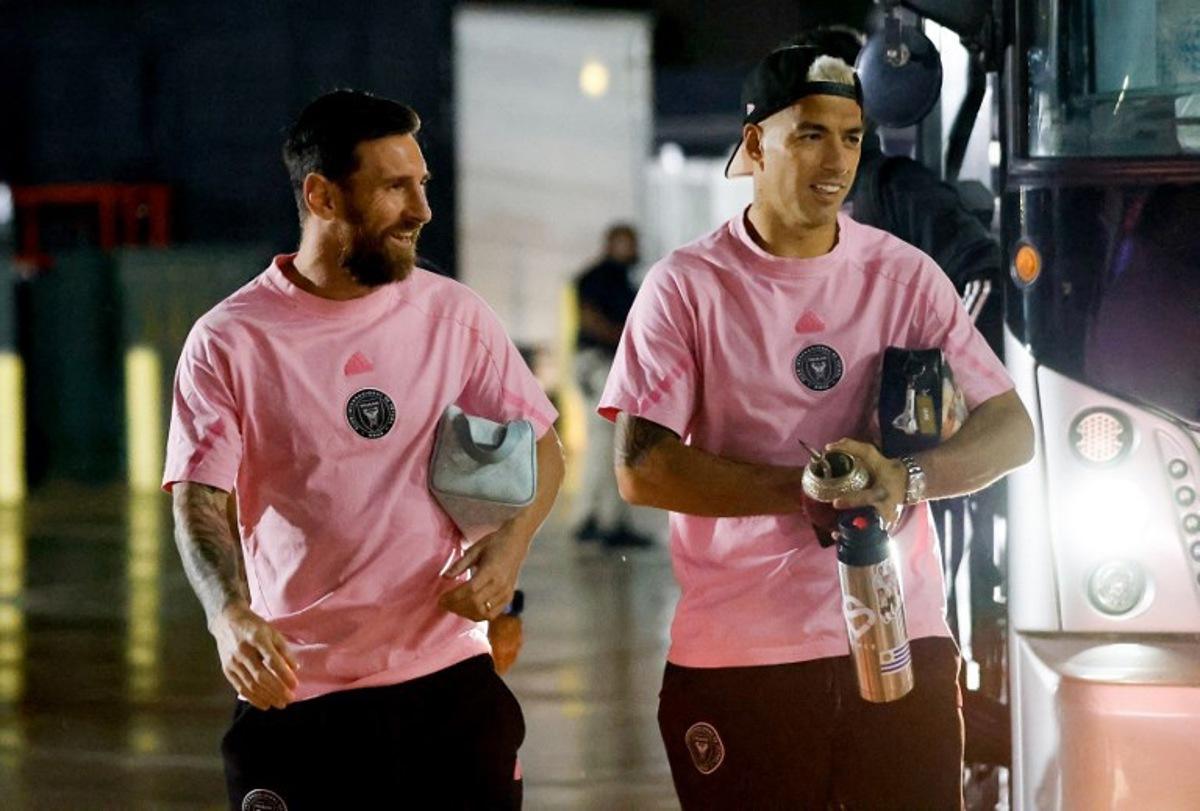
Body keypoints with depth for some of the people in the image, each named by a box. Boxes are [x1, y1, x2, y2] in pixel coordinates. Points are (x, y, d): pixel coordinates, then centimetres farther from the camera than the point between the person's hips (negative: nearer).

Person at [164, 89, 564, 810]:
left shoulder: (455, 317, 3)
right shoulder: (229, 342, -5)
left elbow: (539, 447, 11)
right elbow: (199, 499, -10)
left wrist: (510, 544, -10)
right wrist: (229, 614, -29)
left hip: (447, 673, 2)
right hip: (294, 691, -2)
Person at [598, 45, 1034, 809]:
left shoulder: (905, 276, 4)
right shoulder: (688, 286, -2)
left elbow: (1012, 431, 1)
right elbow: (641, 470, -9)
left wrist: (905, 479, -19)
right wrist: (805, 488, -19)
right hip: (738, 659, -2)